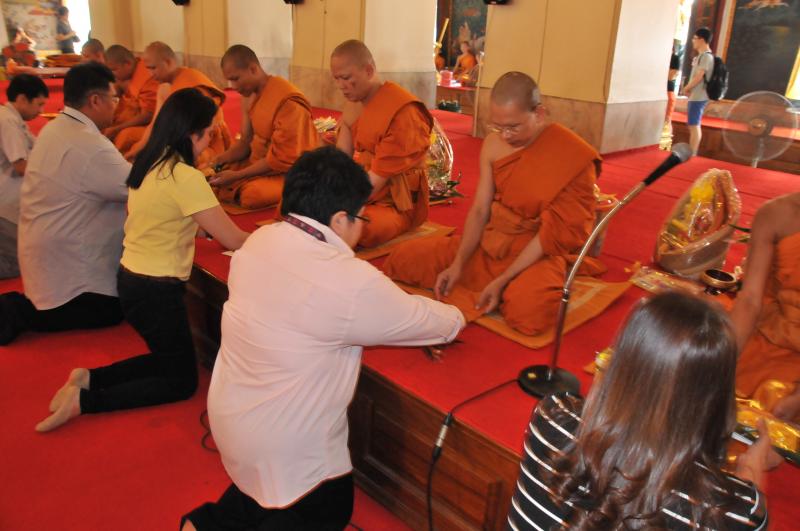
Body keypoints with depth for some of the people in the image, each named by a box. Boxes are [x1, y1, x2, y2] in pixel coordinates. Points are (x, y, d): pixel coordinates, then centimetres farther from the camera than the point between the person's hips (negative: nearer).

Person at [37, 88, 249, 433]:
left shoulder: (150, 163, 3)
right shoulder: (185, 177, -23)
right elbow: (233, 241, -18)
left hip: (131, 279, 9)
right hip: (156, 291, -9)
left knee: (168, 360, 26)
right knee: (182, 381, 9)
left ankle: (89, 378, 15)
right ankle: (85, 400, 0)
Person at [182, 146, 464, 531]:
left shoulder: (259, 241, -7)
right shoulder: (350, 280, -28)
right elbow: (445, 324, -15)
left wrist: (409, 315, 5)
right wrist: (454, 317, 8)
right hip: (282, 446, -7)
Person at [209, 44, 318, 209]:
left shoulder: (288, 102, -23)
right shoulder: (250, 93, 5)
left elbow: (281, 159, -22)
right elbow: (246, 141, 10)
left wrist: (236, 176, -22)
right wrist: (221, 159, -8)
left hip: (288, 173, -8)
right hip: (258, 164, 8)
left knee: (251, 195, -33)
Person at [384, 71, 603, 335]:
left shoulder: (573, 157, -18)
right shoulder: (494, 143, -3)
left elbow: (552, 234, -18)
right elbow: (479, 209, 0)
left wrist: (502, 281, -23)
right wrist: (458, 264, -12)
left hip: (538, 254, -4)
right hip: (489, 243, 5)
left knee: (527, 308, -37)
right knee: (405, 256, -4)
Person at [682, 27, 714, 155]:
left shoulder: (706, 56, -14)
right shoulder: (701, 55, 16)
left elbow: (699, 77, -20)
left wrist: (686, 88, -8)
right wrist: (689, 88, 7)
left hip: (698, 97, -10)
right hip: (696, 96, 10)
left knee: (694, 125, -9)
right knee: (693, 125, 13)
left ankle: (691, 154, -8)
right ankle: (691, 153, 19)